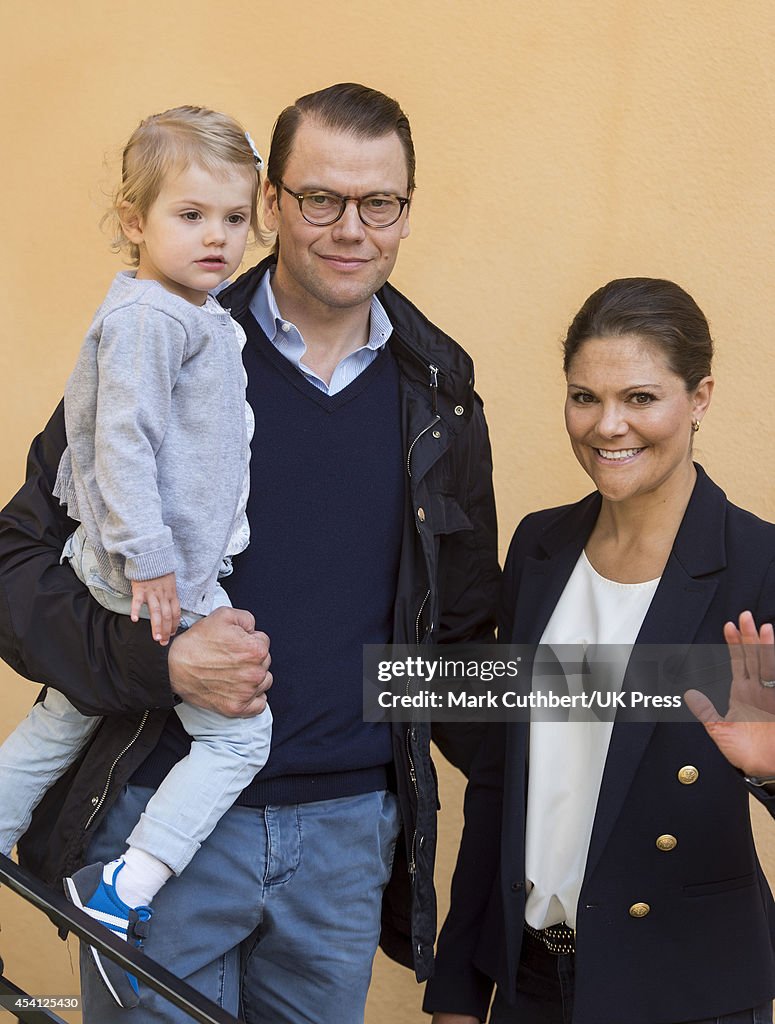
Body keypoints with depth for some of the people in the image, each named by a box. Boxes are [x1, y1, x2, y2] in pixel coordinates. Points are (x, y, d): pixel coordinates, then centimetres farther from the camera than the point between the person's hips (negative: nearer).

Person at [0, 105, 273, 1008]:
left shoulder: (197, 317, 13)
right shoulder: (145, 317, -19)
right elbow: (121, 440, -24)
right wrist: (148, 557, -25)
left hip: (166, 566, 10)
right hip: (160, 579, -10)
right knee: (238, 736, -3)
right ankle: (121, 891, -4)